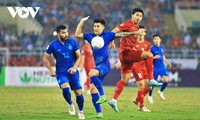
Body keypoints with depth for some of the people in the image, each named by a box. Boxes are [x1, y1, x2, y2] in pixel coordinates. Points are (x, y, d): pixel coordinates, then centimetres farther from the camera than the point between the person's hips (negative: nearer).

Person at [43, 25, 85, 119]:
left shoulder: (72, 43, -3)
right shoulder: (53, 45, -7)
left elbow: (78, 56, 3)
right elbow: (45, 58, 4)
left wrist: (74, 67, -12)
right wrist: (51, 70, -3)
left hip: (72, 71, 2)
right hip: (60, 72, -1)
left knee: (78, 93, -3)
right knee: (65, 88, -27)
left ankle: (80, 111, 21)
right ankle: (70, 104, 2)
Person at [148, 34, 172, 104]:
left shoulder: (162, 48, 9)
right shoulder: (152, 48, -9)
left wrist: (167, 62, 10)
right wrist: (154, 57, -25)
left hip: (162, 67, 5)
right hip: (155, 68, -5)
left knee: (166, 80, -9)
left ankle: (161, 92, 19)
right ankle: (150, 96, 24)